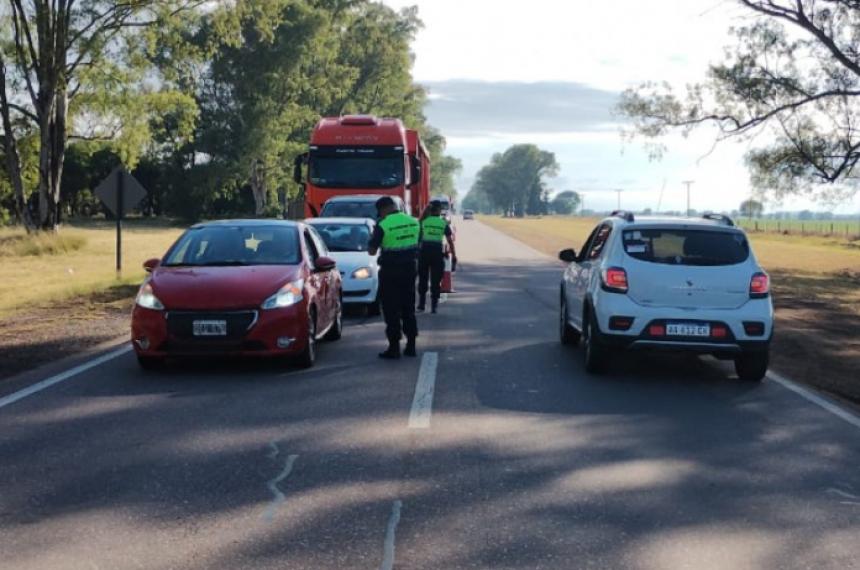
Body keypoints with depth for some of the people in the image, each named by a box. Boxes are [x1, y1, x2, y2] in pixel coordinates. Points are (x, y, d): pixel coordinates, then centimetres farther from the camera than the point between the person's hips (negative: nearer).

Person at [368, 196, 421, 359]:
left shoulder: (383, 226, -15)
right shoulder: (414, 222, 4)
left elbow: (371, 251, -11)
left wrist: (375, 234, 2)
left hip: (390, 271, -6)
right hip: (410, 268, 6)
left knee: (392, 310, 1)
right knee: (408, 308, 15)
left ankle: (394, 347, 1)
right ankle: (411, 345, 18)